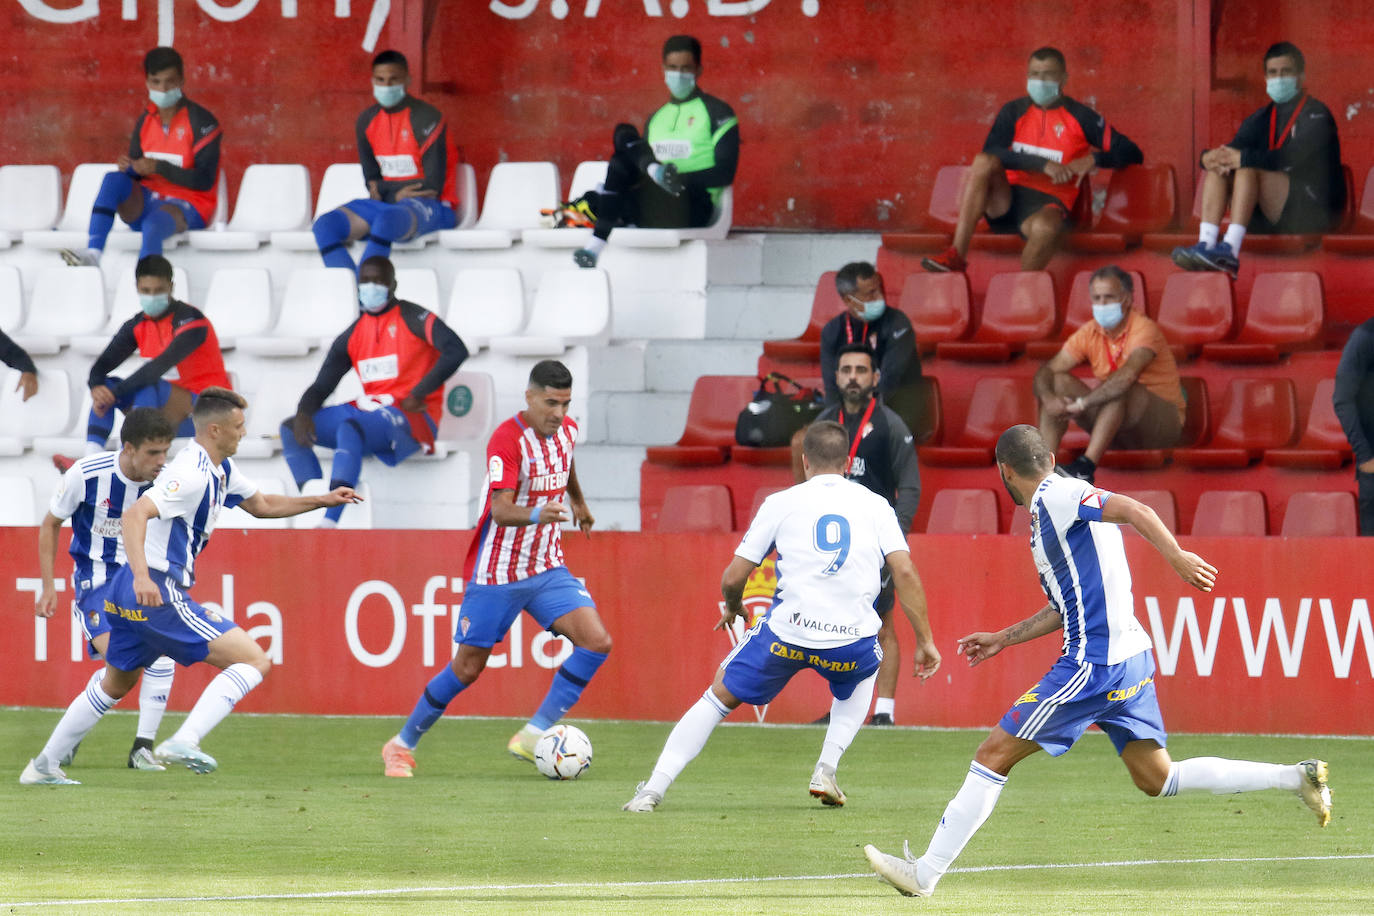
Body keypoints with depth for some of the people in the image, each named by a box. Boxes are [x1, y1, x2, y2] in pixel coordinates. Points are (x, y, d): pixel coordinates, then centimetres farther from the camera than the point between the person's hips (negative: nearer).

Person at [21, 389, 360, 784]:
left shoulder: (221, 469, 14)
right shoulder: (192, 474, -18)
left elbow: (261, 504, 30)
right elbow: (134, 515, -30)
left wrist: (322, 500, 22)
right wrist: (142, 576, -43)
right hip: (158, 593, -11)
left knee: (115, 684, 27)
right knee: (254, 661, -12)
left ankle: (44, 766, 31)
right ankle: (184, 743, -23)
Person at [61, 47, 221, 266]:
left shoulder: (201, 122, -7)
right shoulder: (146, 122, 12)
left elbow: (205, 180, -15)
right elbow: (137, 173, 13)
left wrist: (159, 168, -24)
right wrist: (128, 168, -13)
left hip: (187, 207, -6)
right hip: (147, 201, 6)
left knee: (153, 224, -40)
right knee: (113, 179, -24)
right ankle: (92, 252, -40)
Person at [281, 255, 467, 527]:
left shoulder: (412, 319, -3)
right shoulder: (352, 336, 15)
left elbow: (456, 351, -17)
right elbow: (323, 384, 12)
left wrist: (419, 394, -20)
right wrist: (304, 412, -10)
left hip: (411, 420, -8)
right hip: (366, 412, 8)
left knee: (350, 428, -36)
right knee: (291, 429, -3)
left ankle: (329, 522, -47)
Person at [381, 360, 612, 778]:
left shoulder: (566, 430, 1)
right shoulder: (507, 438, -21)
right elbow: (501, 510, -31)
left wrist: (578, 502, 43)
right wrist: (536, 515, -51)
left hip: (547, 569, 6)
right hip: (496, 575, -6)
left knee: (596, 641, -14)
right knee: (467, 668, 1)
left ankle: (533, 736, -9)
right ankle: (402, 745, 21)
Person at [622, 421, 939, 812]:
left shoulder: (781, 503, 9)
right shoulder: (875, 505, 12)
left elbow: (733, 577, 8)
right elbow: (905, 572, 0)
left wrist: (734, 608, 30)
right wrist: (925, 641, 6)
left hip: (787, 633, -1)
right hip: (851, 640, 1)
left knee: (719, 696, 19)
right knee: (864, 675, 38)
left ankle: (652, 791, 12)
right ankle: (826, 771, 23)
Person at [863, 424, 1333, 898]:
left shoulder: (1055, 496, -8)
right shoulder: (1053, 505, 21)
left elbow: (1133, 510, -22)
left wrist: (1177, 557, -33)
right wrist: (1003, 638, 30)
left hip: (1093, 663, -10)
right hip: (1127, 656, 10)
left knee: (994, 754, -5)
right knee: (1157, 779, 13)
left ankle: (924, 873, -4)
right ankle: (1294, 777, 8)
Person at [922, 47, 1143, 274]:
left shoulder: (1080, 117, 8)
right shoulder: (1014, 112, 13)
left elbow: (1132, 154, 7)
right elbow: (991, 151, -6)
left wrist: (1094, 160, -13)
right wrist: (1043, 165, -17)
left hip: (1048, 204, -3)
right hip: (1006, 200, 3)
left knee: (1045, 227, -40)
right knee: (983, 162, -28)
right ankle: (957, 254, -33)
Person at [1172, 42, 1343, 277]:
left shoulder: (1316, 115, -4)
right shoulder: (1261, 119, 18)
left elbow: (1294, 156, -20)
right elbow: (1235, 149, 6)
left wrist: (1243, 158, -25)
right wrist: (1208, 157, -18)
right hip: (1269, 218, 7)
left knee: (1248, 169, -28)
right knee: (1216, 170, -10)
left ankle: (1229, 250, -43)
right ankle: (1206, 244, -30)